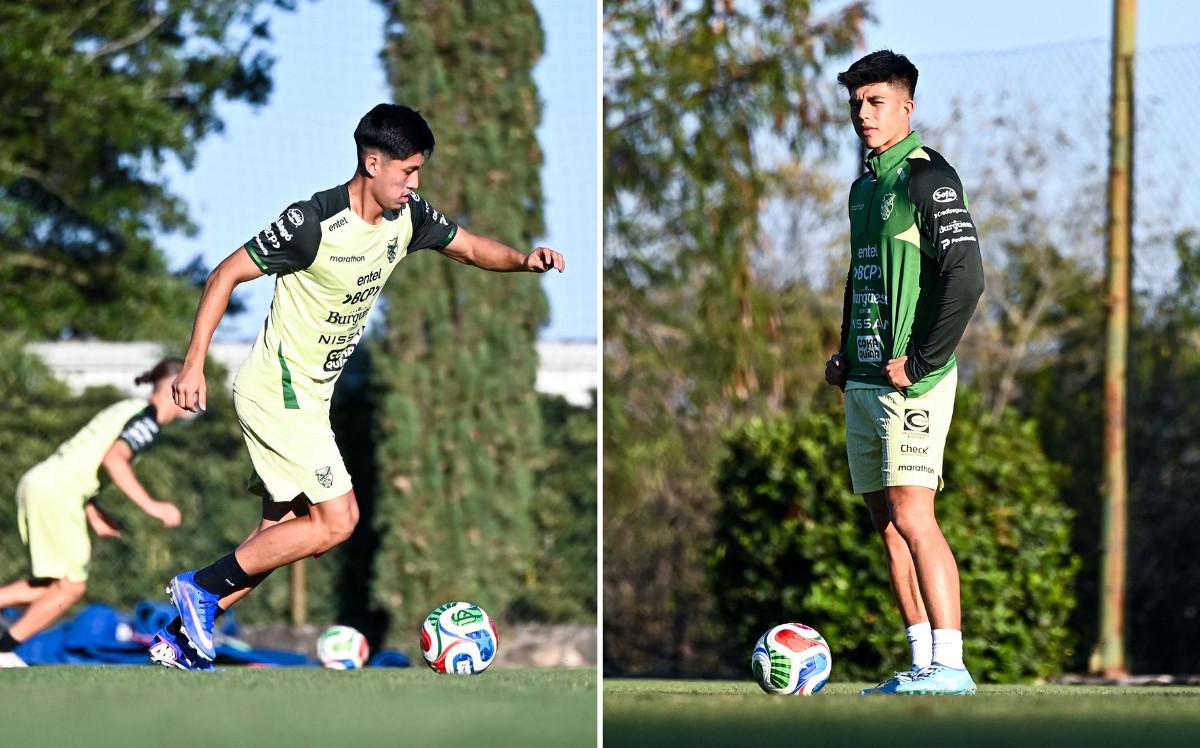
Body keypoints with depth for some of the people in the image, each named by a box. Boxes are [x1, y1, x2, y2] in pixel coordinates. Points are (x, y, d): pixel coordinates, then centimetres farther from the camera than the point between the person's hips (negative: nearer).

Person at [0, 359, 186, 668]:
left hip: (40, 483, 10)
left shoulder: (131, 410, 22)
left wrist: (95, 516, 22)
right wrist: (150, 505, -24)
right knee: (71, 586, -2)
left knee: (55, 584, 14)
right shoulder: (149, 419, -7)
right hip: (55, 492, -10)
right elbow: (114, 458, -24)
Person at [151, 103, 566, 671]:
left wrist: (524, 259, -8)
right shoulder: (314, 222, -23)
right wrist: (193, 364, -20)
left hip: (306, 397, 9)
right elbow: (227, 275, -17)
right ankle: (203, 585, -3)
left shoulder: (406, 218, -1)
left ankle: (183, 638, 17)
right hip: (277, 393, -9)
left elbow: (469, 246, 13)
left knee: (281, 532, 11)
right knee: (336, 520, -11)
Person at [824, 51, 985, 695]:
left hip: (911, 382, -9)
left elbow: (966, 278, -17)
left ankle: (949, 665, -17)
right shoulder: (864, 185, 17)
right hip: (864, 379, 9)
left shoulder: (926, 176, -10)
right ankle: (923, 662, 10)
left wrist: (921, 361, -17)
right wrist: (845, 354, 17)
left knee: (912, 517, -16)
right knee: (886, 522, 7)